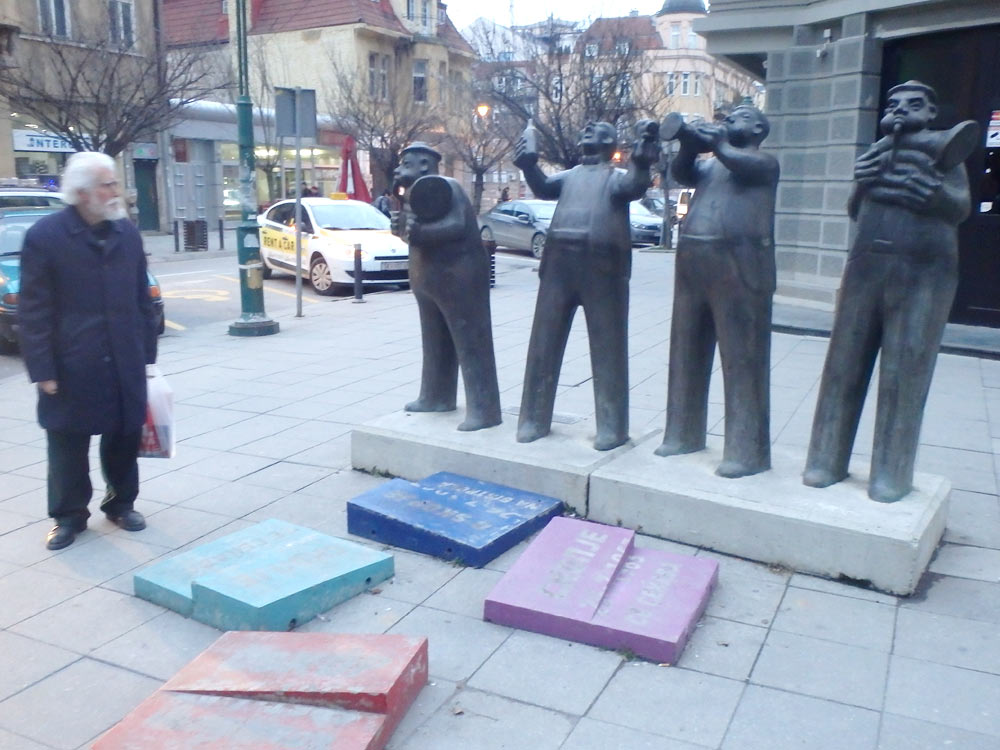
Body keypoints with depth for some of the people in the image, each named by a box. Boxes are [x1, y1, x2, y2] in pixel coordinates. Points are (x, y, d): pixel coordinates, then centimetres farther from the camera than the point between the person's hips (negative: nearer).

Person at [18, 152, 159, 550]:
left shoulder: (127, 232, 5)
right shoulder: (45, 235, -8)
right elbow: (34, 311, -8)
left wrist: (147, 352, 8)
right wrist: (42, 369, -11)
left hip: (126, 363, 4)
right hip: (71, 366, -4)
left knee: (124, 438, 13)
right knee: (68, 444, 7)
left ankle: (121, 503, 32)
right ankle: (68, 516, 24)